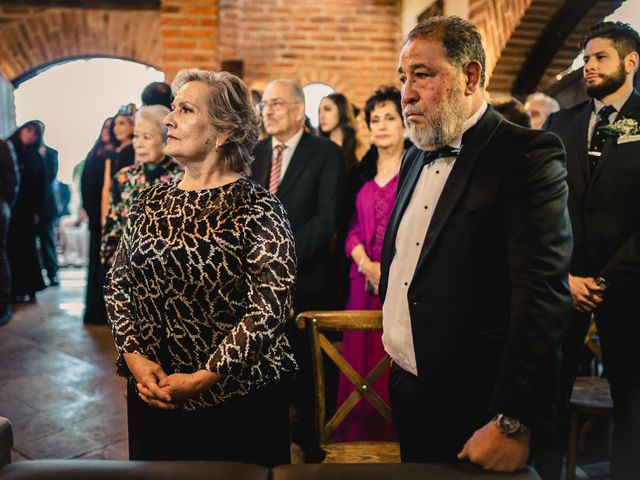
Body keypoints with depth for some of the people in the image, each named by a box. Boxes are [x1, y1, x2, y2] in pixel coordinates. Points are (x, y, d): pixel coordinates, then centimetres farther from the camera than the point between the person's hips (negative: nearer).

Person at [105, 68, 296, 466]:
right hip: (151, 393, 5)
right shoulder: (150, 202, 4)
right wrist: (134, 356, -6)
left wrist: (203, 378, -18)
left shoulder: (258, 210, -13)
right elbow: (118, 285, 8)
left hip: (238, 399, -4)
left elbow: (270, 309, -17)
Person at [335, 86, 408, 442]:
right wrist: (367, 265, -7)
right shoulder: (364, 172, 14)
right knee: (361, 363, 10)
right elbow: (354, 229, 11)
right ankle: (361, 440, 23)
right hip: (365, 281, 5)